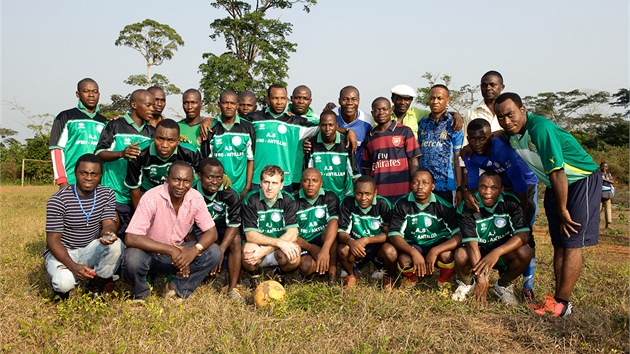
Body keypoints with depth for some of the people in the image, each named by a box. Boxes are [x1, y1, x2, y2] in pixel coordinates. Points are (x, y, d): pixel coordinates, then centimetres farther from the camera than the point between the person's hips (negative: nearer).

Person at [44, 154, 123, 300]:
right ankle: (61, 286, 8)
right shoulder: (58, 200, -16)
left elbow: (109, 224, -11)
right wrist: (73, 266, -32)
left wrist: (108, 232, -40)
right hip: (61, 252, -3)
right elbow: (53, 239, -16)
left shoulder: (107, 195, -4)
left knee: (116, 245, -28)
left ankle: (97, 285, -2)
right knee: (65, 282, -34)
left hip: (91, 249, 4)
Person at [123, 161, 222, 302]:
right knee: (132, 259, -35)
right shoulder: (151, 198, -24)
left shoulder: (196, 198, -12)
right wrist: (170, 250, -34)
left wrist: (195, 250, -31)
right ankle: (140, 294, -1)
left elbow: (211, 232, -9)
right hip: (150, 253, -3)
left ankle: (176, 289, 0)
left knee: (214, 253, -18)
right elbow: (131, 238, -30)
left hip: (178, 252, 3)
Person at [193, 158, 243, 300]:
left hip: (220, 228, 0)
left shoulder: (229, 194, -22)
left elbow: (234, 224, -21)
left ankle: (232, 289, -23)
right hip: (198, 230, 0)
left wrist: (221, 251, -32)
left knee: (235, 239, -29)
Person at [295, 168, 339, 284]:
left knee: (331, 232, -33)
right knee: (306, 266, -30)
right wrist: (310, 247, -22)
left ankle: (332, 274, -20)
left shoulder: (330, 197, -7)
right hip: (304, 245, 0)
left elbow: (333, 222, -24)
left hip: (324, 241, 0)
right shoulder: (294, 202, -4)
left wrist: (325, 250, -40)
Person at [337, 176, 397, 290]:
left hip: (378, 246, -1)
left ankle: (388, 277, 4)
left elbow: (388, 233, -14)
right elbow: (341, 232, -13)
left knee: (390, 251, -33)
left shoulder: (382, 204, -15)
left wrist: (366, 240, -29)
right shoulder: (348, 203, -12)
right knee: (342, 249, -30)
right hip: (355, 246, 1)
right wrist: (350, 242, -37)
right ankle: (351, 276, 4)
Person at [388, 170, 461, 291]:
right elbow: (394, 235, -16)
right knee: (403, 259, -31)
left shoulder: (444, 206, -14)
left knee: (446, 255, -33)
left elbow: (460, 235, -21)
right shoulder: (402, 205, -11)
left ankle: (444, 281, 4)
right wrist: (414, 253, -34)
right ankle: (411, 279, 9)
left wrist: (435, 251, -34)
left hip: (438, 244, 0)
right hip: (412, 246, 1)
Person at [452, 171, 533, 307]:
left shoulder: (511, 202, -14)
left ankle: (503, 285, 2)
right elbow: (471, 243, -26)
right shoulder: (467, 207, -20)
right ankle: (466, 283, 4)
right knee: (460, 254, -34)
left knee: (525, 252, -28)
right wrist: (480, 277, -34)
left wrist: (497, 252, -38)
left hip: (502, 250, 2)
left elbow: (524, 234, -23)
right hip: (478, 252, -2)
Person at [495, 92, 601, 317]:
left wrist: (563, 210, -20)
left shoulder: (540, 128, -29)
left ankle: (562, 302, -7)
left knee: (572, 242, -10)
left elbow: (557, 172, -27)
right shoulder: (510, 134, -4)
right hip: (555, 186, 8)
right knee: (559, 243, 6)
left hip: (581, 181, -8)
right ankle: (559, 298, 10)